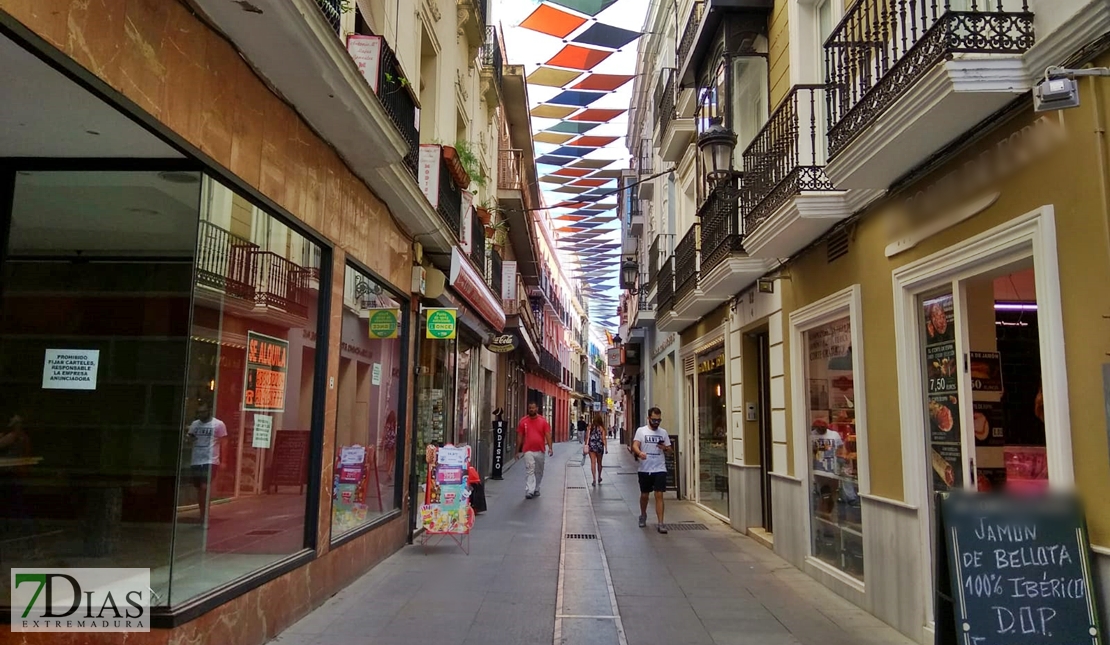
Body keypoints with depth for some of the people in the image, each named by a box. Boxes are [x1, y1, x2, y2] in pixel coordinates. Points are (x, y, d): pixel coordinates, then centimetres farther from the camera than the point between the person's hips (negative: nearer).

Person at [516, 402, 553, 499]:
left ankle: (536, 489, 27)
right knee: (529, 471, -10)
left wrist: (550, 447, -14)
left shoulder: (543, 421, 2)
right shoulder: (523, 421, 2)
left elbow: (548, 435, -2)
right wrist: (517, 450, 5)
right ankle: (529, 491, -13)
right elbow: (519, 436, 6)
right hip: (528, 451, -2)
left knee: (539, 471, 12)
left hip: (540, 451, 2)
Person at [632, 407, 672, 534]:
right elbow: (635, 445, -13)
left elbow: (670, 449, 13)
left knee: (659, 495, -7)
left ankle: (660, 523, -6)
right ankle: (643, 516, 38)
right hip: (644, 469, -1)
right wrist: (639, 453, -35)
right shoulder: (641, 430, -1)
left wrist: (665, 448, -11)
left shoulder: (663, 432, 7)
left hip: (660, 469, 1)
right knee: (644, 495, 14)